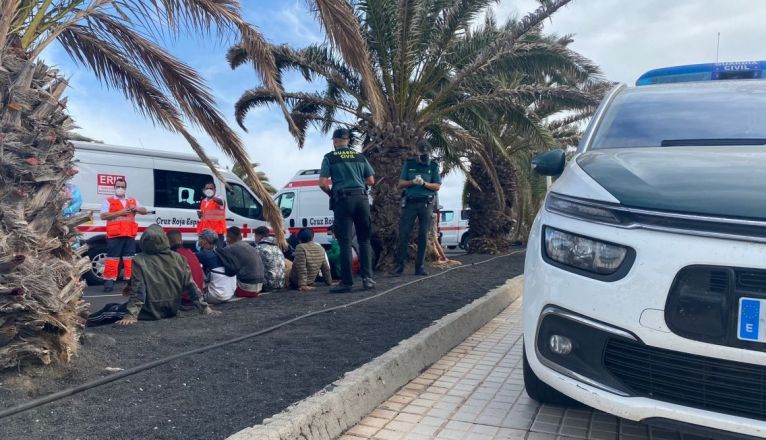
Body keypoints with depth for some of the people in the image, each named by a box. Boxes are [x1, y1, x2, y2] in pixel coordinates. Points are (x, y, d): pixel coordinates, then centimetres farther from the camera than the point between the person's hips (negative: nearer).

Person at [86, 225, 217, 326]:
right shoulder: (178, 258, -4)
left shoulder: (140, 261, -15)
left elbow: (138, 291, -19)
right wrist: (205, 308, -1)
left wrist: (131, 316, -17)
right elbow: (190, 285, -4)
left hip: (151, 311, -5)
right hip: (171, 310, 5)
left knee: (111, 309, 17)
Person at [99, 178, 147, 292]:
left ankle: (129, 280, 9)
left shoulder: (133, 201, 19)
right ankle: (109, 281, -3)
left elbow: (144, 211, 15)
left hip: (130, 234, 4)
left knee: (129, 258, 4)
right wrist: (120, 212, -13)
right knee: (112, 257, -6)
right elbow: (103, 216, -5)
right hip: (114, 235, -4)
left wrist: (135, 208, -6)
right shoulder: (109, 201, 6)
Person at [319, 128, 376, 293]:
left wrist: (331, 193, 14)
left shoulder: (330, 157, 4)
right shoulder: (360, 156, 14)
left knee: (345, 241, -1)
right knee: (364, 239, 11)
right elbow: (371, 181, 13)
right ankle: (367, 277, 6)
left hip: (343, 200, -3)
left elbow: (322, 183, -4)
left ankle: (346, 282, -1)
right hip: (361, 198, 3)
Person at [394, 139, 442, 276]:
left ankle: (420, 266, 8)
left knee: (423, 236, 1)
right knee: (403, 233, -6)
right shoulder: (409, 164, 9)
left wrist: (424, 183, -14)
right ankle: (399, 265, 0)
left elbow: (437, 186, 3)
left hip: (426, 204, 1)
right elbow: (401, 184, 5)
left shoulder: (433, 166, 9)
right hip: (410, 203, 0)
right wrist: (413, 182, -13)